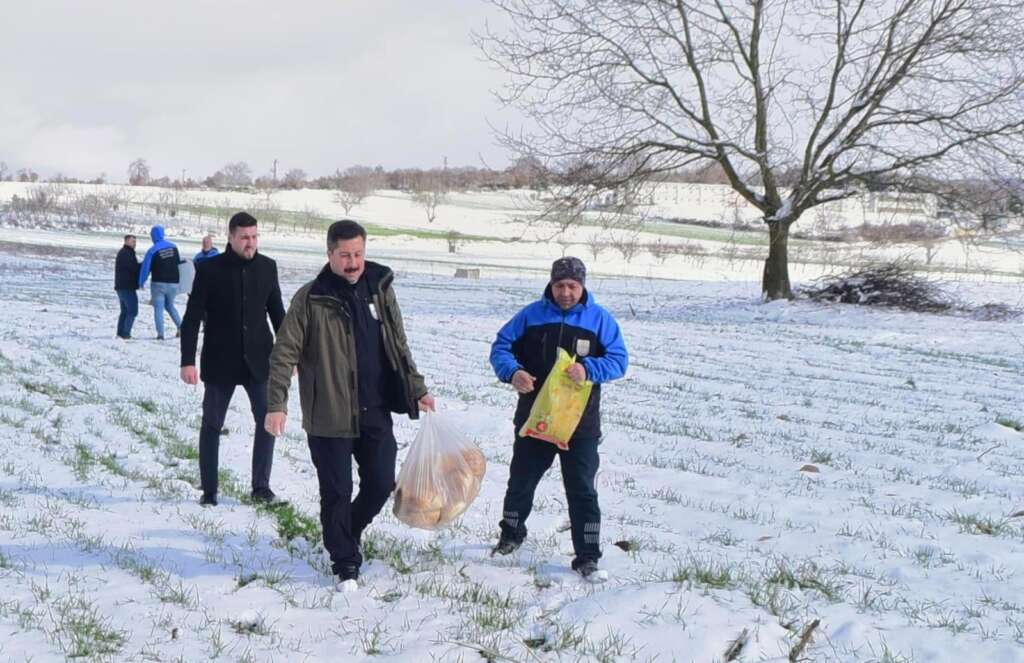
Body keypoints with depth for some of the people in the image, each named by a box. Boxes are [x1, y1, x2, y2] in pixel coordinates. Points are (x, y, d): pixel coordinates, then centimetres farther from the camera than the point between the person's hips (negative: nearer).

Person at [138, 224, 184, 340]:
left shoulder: (152, 251, -11)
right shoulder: (173, 247, 3)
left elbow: (145, 268, -8)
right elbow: (178, 262, 12)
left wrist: (141, 282, 4)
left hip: (159, 283, -5)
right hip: (173, 283, 5)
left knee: (158, 308, 0)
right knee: (170, 305, 22)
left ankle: (160, 333, -9)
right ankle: (180, 326, 7)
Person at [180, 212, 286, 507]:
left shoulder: (267, 267, 3)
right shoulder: (210, 269, -7)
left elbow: (277, 313, 13)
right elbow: (192, 318, -6)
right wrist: (187, 361, -12)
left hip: (258, 360, 3)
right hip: (220, 362, -2)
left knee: (268, 420, -3)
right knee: (212, 425, 6)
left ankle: (261, 486, 9)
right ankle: (209, 490, 16)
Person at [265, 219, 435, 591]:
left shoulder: (380, 289, 6)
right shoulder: (311, 299, -8)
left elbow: (398, 347, 16)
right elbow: (285, 353, -9)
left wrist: (417, 390, 17)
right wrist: (277, 404, -18)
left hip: (376, 412, 4)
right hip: (329, 417, -4)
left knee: (381, 484, 9)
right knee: (337, 492, 1)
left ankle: (345, 534, 37)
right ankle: (345, 565, 15)